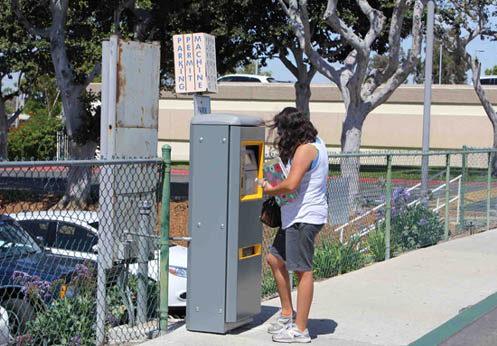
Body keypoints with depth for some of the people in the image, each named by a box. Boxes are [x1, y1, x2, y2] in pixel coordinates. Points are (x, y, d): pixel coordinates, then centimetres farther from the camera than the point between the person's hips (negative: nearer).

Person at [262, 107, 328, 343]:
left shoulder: (305, 149, -18)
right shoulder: (315, 143, 14)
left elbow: (291, 185, -29)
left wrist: (271, 190, -10)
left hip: (305, 217, -11)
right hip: (295, 216, 11)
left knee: (303, 271, -5)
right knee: (274, 259, 17)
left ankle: (300, 330, 0)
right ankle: (287, 314, 26)